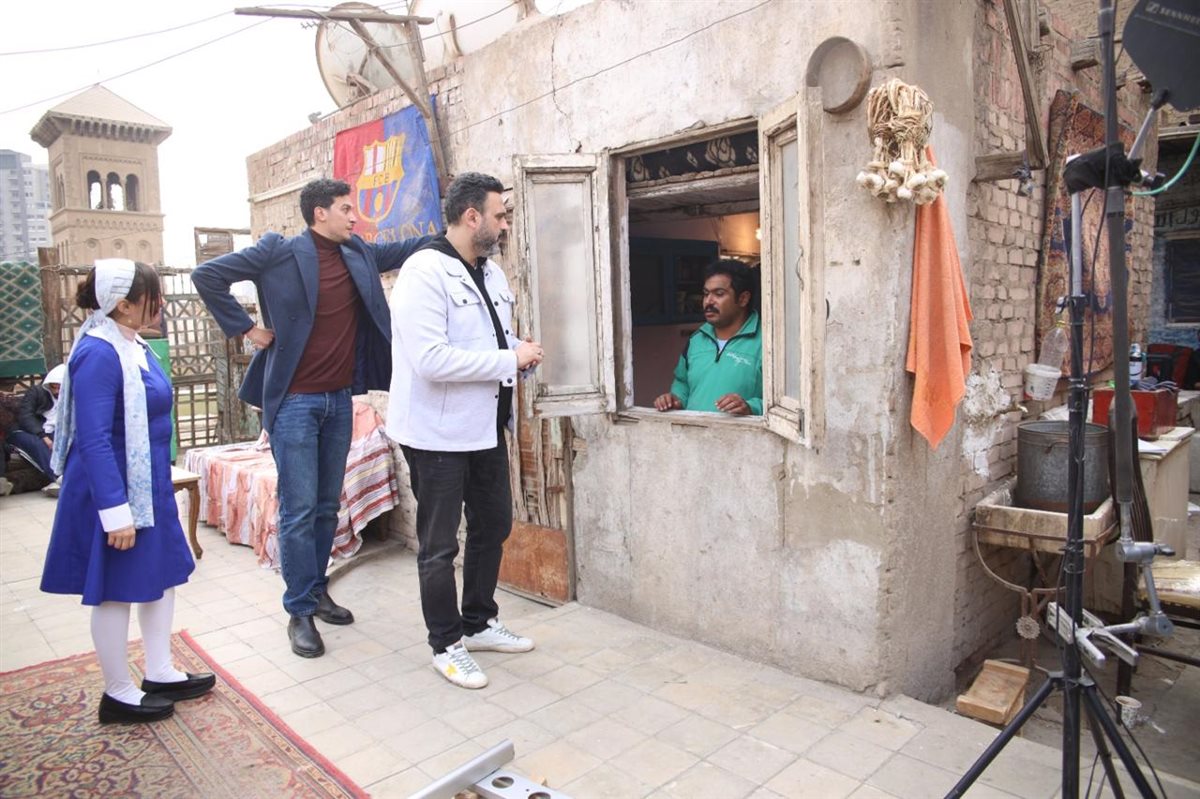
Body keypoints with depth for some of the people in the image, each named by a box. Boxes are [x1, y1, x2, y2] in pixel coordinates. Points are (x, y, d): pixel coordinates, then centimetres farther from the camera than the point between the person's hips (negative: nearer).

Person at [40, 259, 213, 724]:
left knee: (163, 575, 17)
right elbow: (94, 441, -24)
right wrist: (115, 512, -24)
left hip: (149, 487, 9)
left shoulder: (133, 345, 7)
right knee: (115, 591, 7)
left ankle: (160, 674, 32)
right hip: (115, 492, -9)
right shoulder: (98, 354, -21)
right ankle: (118, 694, 24)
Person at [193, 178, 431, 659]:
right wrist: (245, 328, -7)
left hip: (340, 399, 6)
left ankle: (318, 592, 29)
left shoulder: (357, 253, 8)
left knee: (328, 507, 14)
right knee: (299, 510, -1)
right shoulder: (279, 252, -8)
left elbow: (403, 252, 21)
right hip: (295, 401, -6)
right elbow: (207, 275, -6)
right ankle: (299, 611, 11)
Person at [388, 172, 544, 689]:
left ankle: (479, 623, 38)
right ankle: (446, 644, 25)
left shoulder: (492, 273, 9)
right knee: (439, 545, 6)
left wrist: (521, 353, -2)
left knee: (493, 525, 19)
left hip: (486, 426, 9)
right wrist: (510, 360, -21)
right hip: (438, 432, -9)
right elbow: (430, 359, -28)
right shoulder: (425, 271, -18)